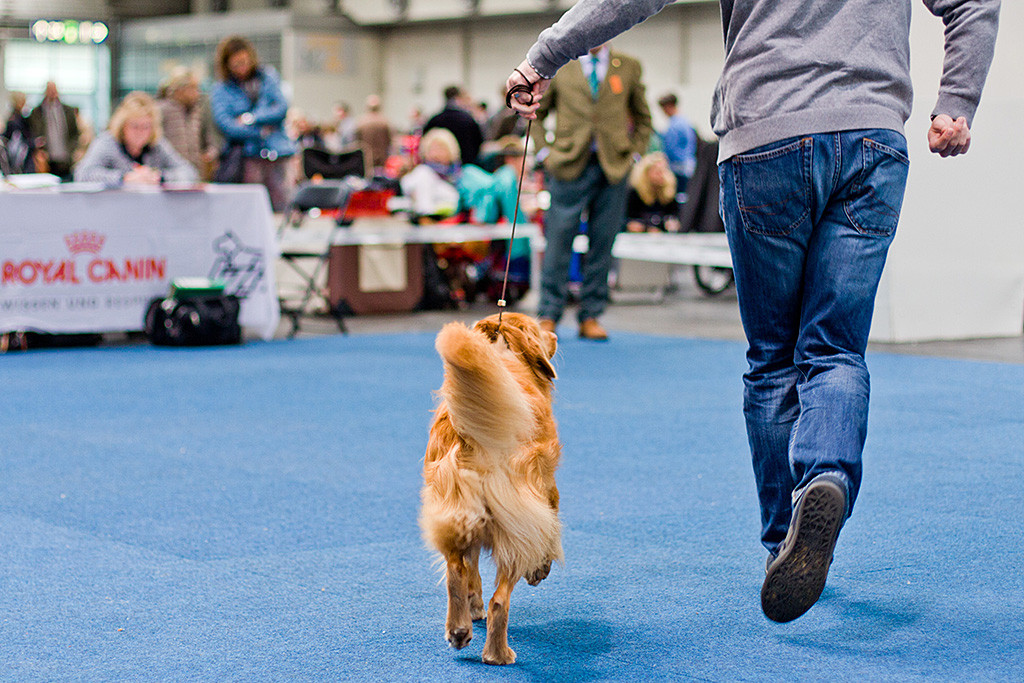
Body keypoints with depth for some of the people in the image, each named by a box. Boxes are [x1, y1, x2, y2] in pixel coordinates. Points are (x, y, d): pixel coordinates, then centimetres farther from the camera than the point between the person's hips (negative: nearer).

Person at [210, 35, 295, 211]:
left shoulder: (268, 77, 12)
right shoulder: (221, 90, 5)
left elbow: (282, 108, 2)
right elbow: (225, 124, -8)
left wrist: (250, 118, -5)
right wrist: (260, 132, -9)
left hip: (275, 151, 2)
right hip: (246, 154, -2)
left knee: (279, 203, -4)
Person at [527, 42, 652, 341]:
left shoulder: (629, 67, 10)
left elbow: (643, 118, 17)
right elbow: (534, 112, 14)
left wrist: (634, 155, 6)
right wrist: (545, 152, 3)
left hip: (614, 168, 1)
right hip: (570, 167, -1)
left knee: (602, 245, 3)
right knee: (559, 241, -3)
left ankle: (590, 318, 12)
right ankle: (548, 316, 5)